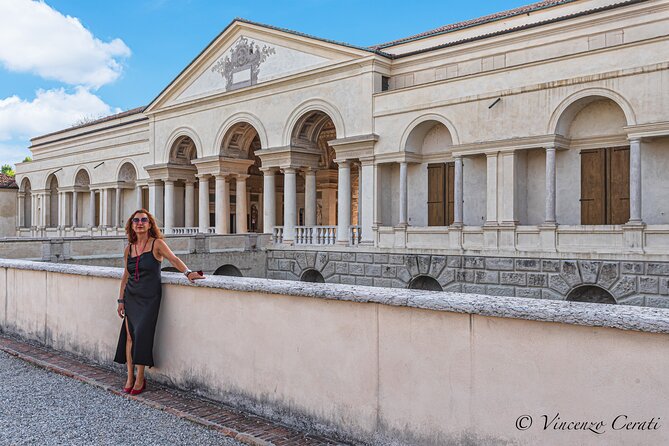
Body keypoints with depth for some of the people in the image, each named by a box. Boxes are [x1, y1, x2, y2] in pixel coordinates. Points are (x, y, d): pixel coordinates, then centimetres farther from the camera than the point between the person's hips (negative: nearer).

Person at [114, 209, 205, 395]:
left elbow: (173, 259, -17)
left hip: (149, 297, -4)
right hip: (131, 296, 4)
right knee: (129, 335, 2)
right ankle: (130, 377, 13)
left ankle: (140, 378, 5)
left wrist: (188, 272, -34)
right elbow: (125, 276, 16)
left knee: (142, 334, -7)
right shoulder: (129, 248, 10)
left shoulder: (156, 244, -3)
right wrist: (121, 300, 14)